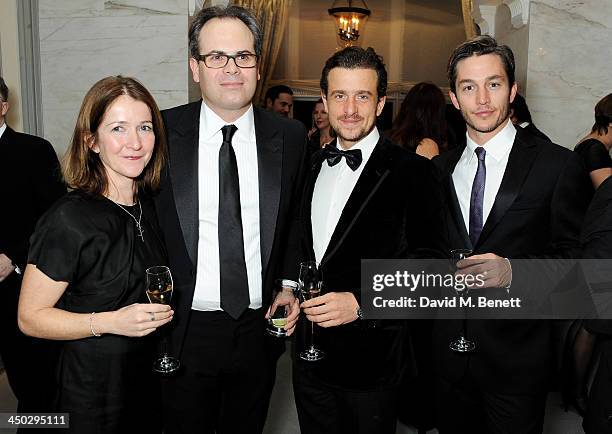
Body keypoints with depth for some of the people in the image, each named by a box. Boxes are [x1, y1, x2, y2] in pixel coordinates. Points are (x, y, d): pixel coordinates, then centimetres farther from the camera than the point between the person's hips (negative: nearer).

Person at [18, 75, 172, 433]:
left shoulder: (151, 203, 0)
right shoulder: (68, 219, -20)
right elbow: (30, 317, -16)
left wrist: (162, 315, 1)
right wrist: (111, 322, -25)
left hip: (151, 376, 6)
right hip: (94, 387, -6)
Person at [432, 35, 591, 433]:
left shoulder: (558, 165, -8)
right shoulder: (441, 169, 6)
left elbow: (576, 255, -9)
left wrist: (513, 270, -23)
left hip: (517, 358, -4)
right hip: (450, 352, 4)